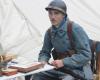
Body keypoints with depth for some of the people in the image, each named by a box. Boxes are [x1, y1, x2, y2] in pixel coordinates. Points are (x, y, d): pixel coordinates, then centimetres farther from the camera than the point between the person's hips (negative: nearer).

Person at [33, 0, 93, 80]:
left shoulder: (75, 29, -14)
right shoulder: (50, 32, 4)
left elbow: (86, 54, -16)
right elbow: (44, 52, 16)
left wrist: (64, 62, -23)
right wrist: (43, 61, -7)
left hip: (77, 69, -5)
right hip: (59, 69, 6)